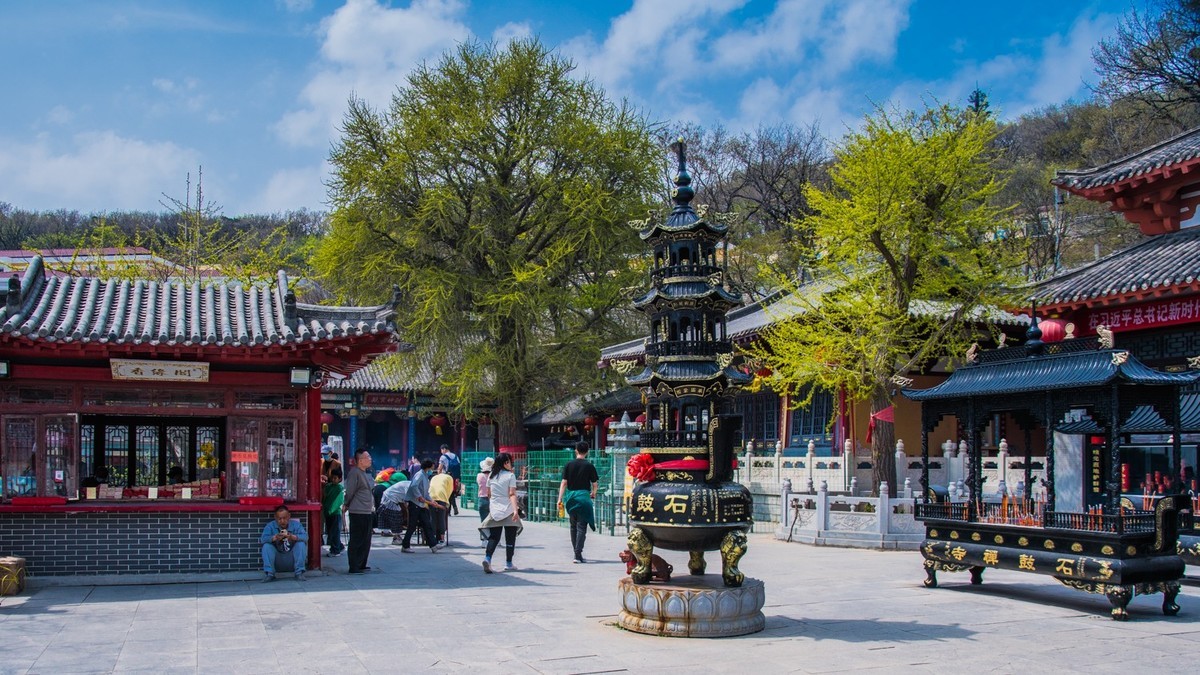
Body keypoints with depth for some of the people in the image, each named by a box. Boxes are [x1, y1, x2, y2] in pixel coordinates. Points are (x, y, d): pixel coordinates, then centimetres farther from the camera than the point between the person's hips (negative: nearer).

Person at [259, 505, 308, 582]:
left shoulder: (296, 524, -2)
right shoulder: (270, 526, -2)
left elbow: (305, 536, -19)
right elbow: (263, 539, -19)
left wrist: (293, 537, -40)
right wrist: (275, 538, -39)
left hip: (292, 557, 0)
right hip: (277, 558, 0)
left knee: (301, 544, -23)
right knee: (267, 546, -21)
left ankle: (299, 572, -22)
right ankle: (269, 574, -24)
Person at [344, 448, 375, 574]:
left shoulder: (365, 474, 16)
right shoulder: (354, 473, -14)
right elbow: (350, 492, -13)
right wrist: (347, 505, -1)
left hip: (367, 512, 10)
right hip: (358, 512, -10)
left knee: (366, 541, 14)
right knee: (356, 541, -5)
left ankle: (361, 565, 22)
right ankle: (354, 567, -2)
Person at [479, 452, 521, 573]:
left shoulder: (491, 476, 8)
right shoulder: (510, 475, -6)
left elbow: (488, 493, 15)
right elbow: (512, 494, -15)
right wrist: (515, 510, -21)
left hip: (494, 511, 4)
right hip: (508, 511, -4)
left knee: (493, 537, 4)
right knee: (510, 538, 8)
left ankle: (487, 558, -18)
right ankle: (508, 564, 12)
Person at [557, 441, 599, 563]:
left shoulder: (569, 464, 3)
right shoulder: (589, 466, -3)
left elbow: (564, 482, -1)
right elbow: (595, 484, 0)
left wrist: (560, 499, 0)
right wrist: (593, 494, 21)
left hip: (570, 497, 3)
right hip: (583, 496, -3)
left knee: (573, 526, 16)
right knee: (581, 526, -2)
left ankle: (576, 552, 24)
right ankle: (578, 554, -11)